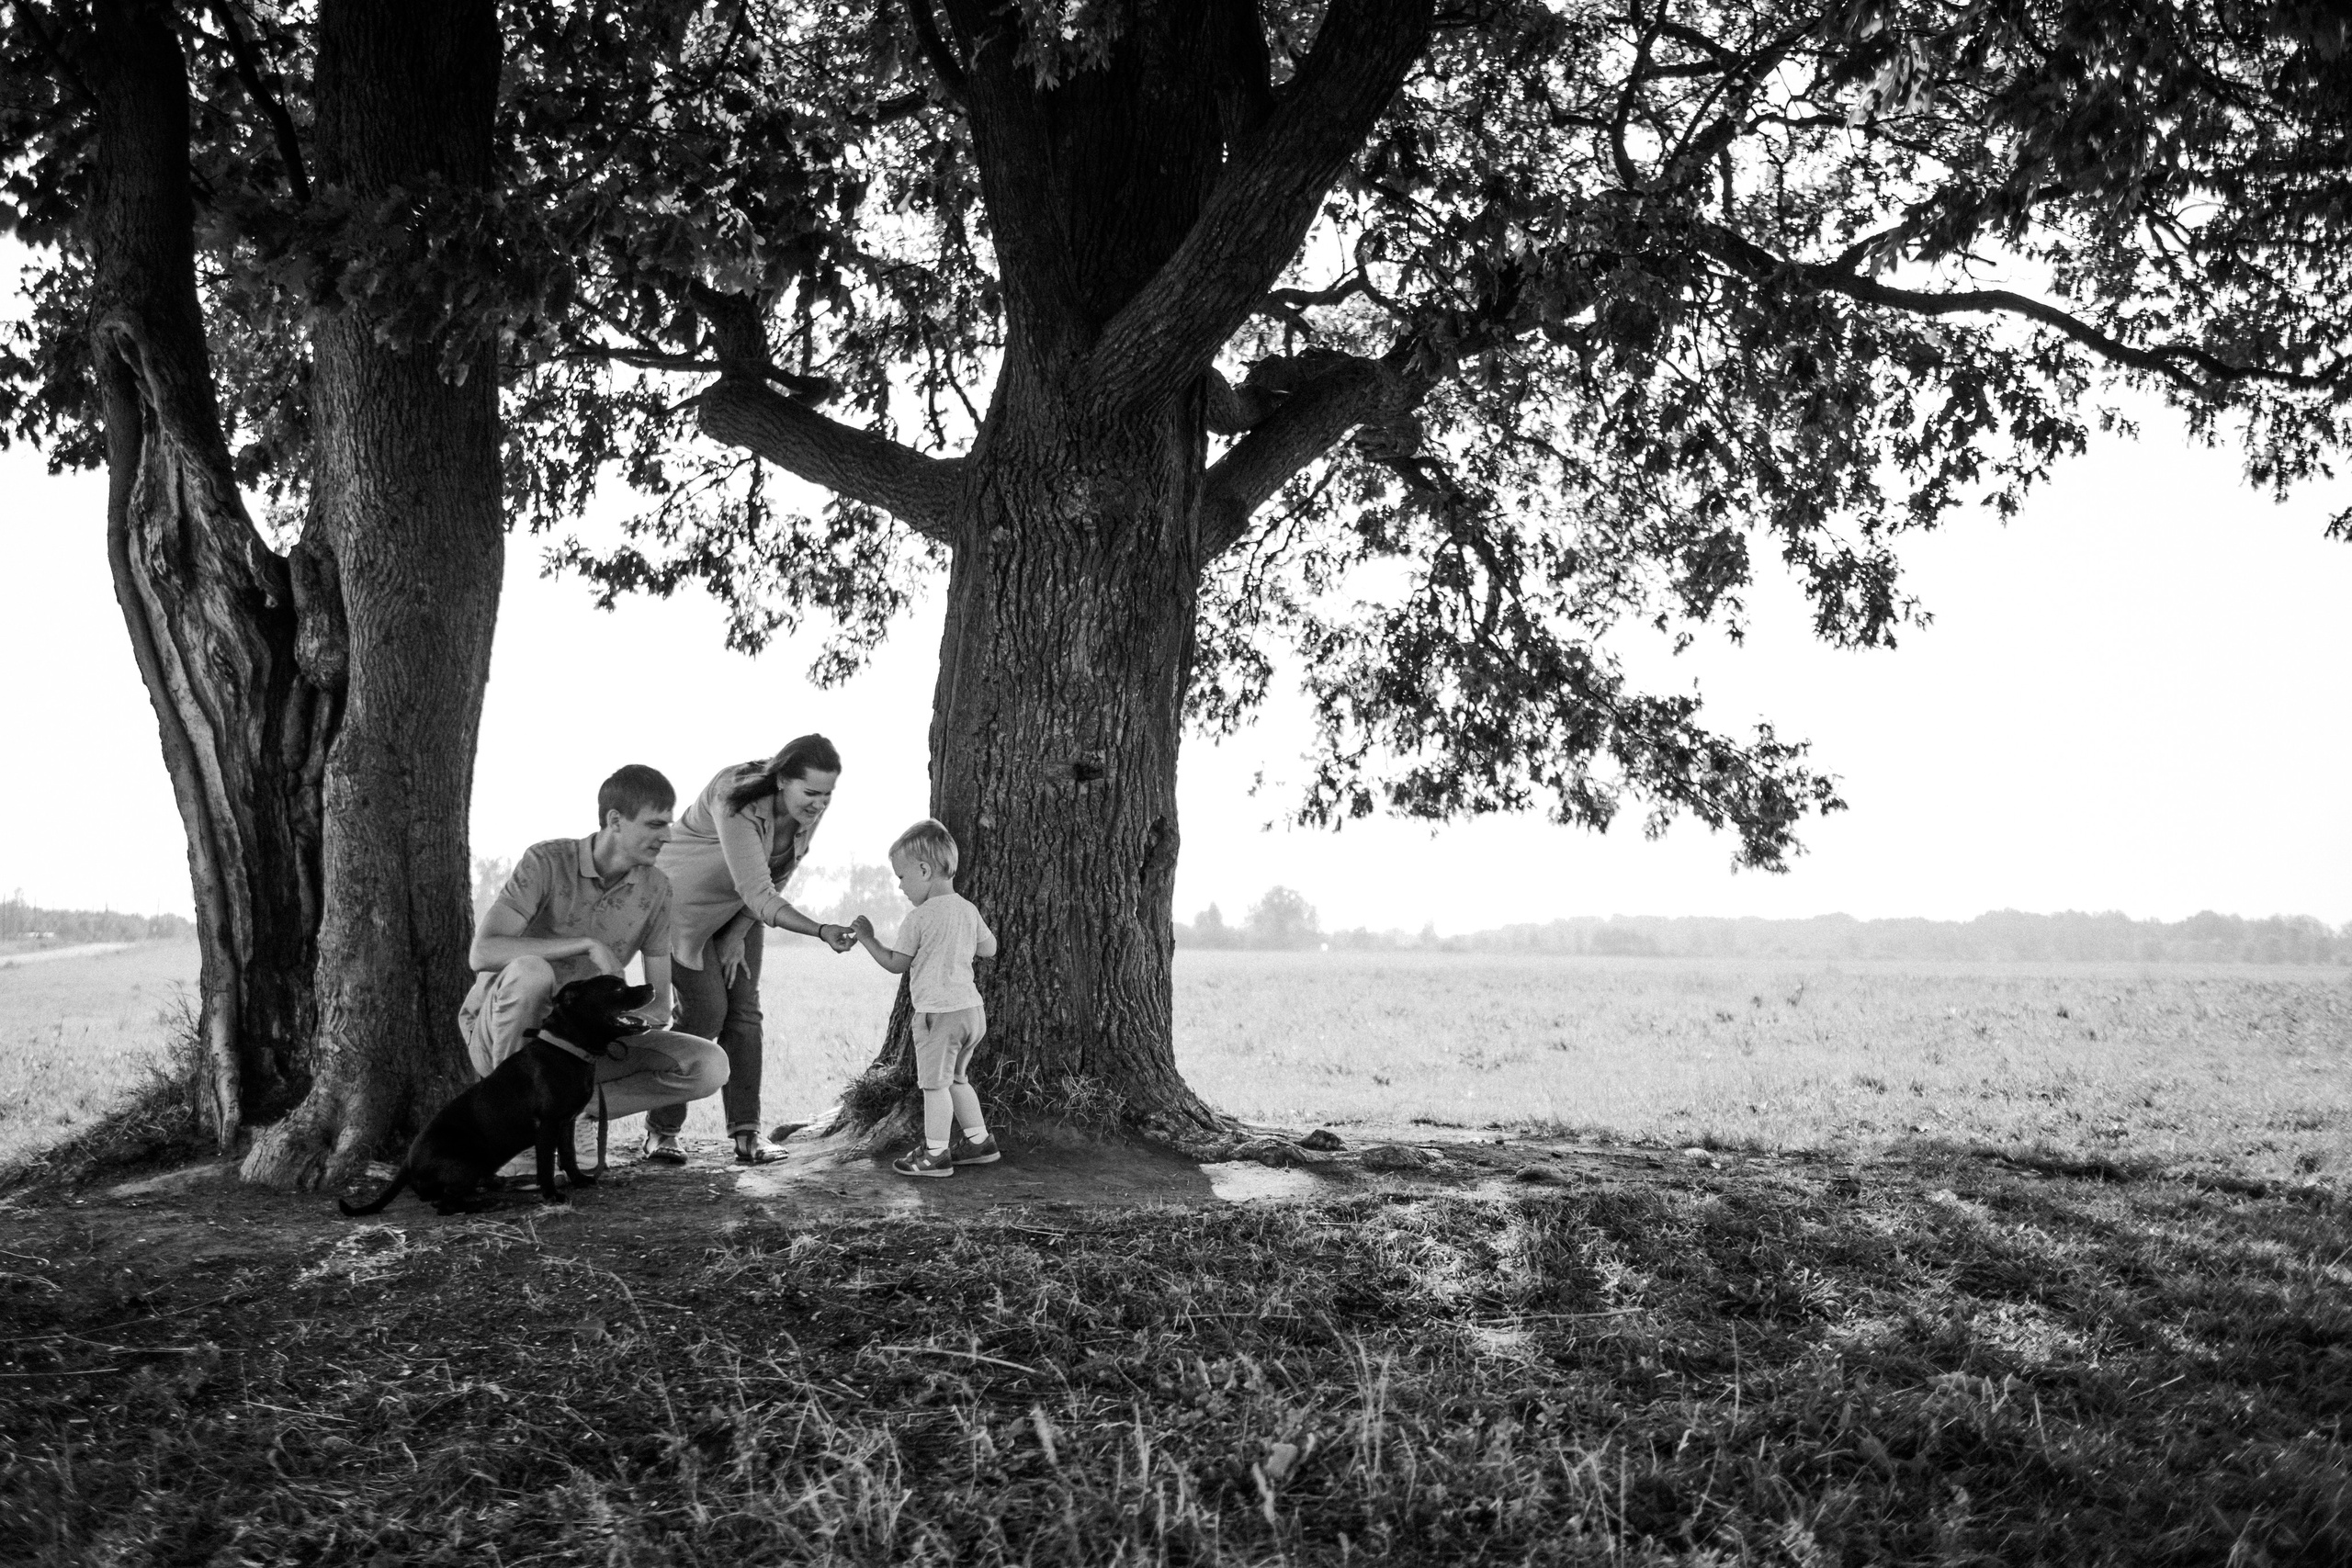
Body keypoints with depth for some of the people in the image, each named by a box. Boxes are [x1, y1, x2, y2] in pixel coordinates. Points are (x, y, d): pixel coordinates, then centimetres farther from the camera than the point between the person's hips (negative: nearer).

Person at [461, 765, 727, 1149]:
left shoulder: (655, 888, -2)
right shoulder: (547, 862, -15)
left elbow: (659, 1006, 0)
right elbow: (482, 953, -28)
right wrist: (588, 944, -31)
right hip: (500, 1031, -4)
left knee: (710, 1066, -15)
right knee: (529, 972, -40)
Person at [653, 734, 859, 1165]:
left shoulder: (810, 809, -16)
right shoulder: (737, 802, -37)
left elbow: (776, 879, -2)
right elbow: (758, 894, -40)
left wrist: (738, 936, -8)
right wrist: (821, 931, -49)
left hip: (738, 909, 6)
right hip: (685, 900, -6)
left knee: (744, 1010, -4)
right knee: (705, 1010, -12)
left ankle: (746, 1134, -4)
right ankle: (660, 1130, 1)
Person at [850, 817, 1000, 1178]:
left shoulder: (918, 919, -14)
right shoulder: (968, 910, 7)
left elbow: (896, 963, -5)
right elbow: (989, 949, 18)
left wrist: (868, 939, 6)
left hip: (938, 1012, -8)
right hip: (972, 1008, 8)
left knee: (935, 1083, 0)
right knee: (956, 1078, 21)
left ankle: (936, 1152, 4)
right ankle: (979, 1141, 24)